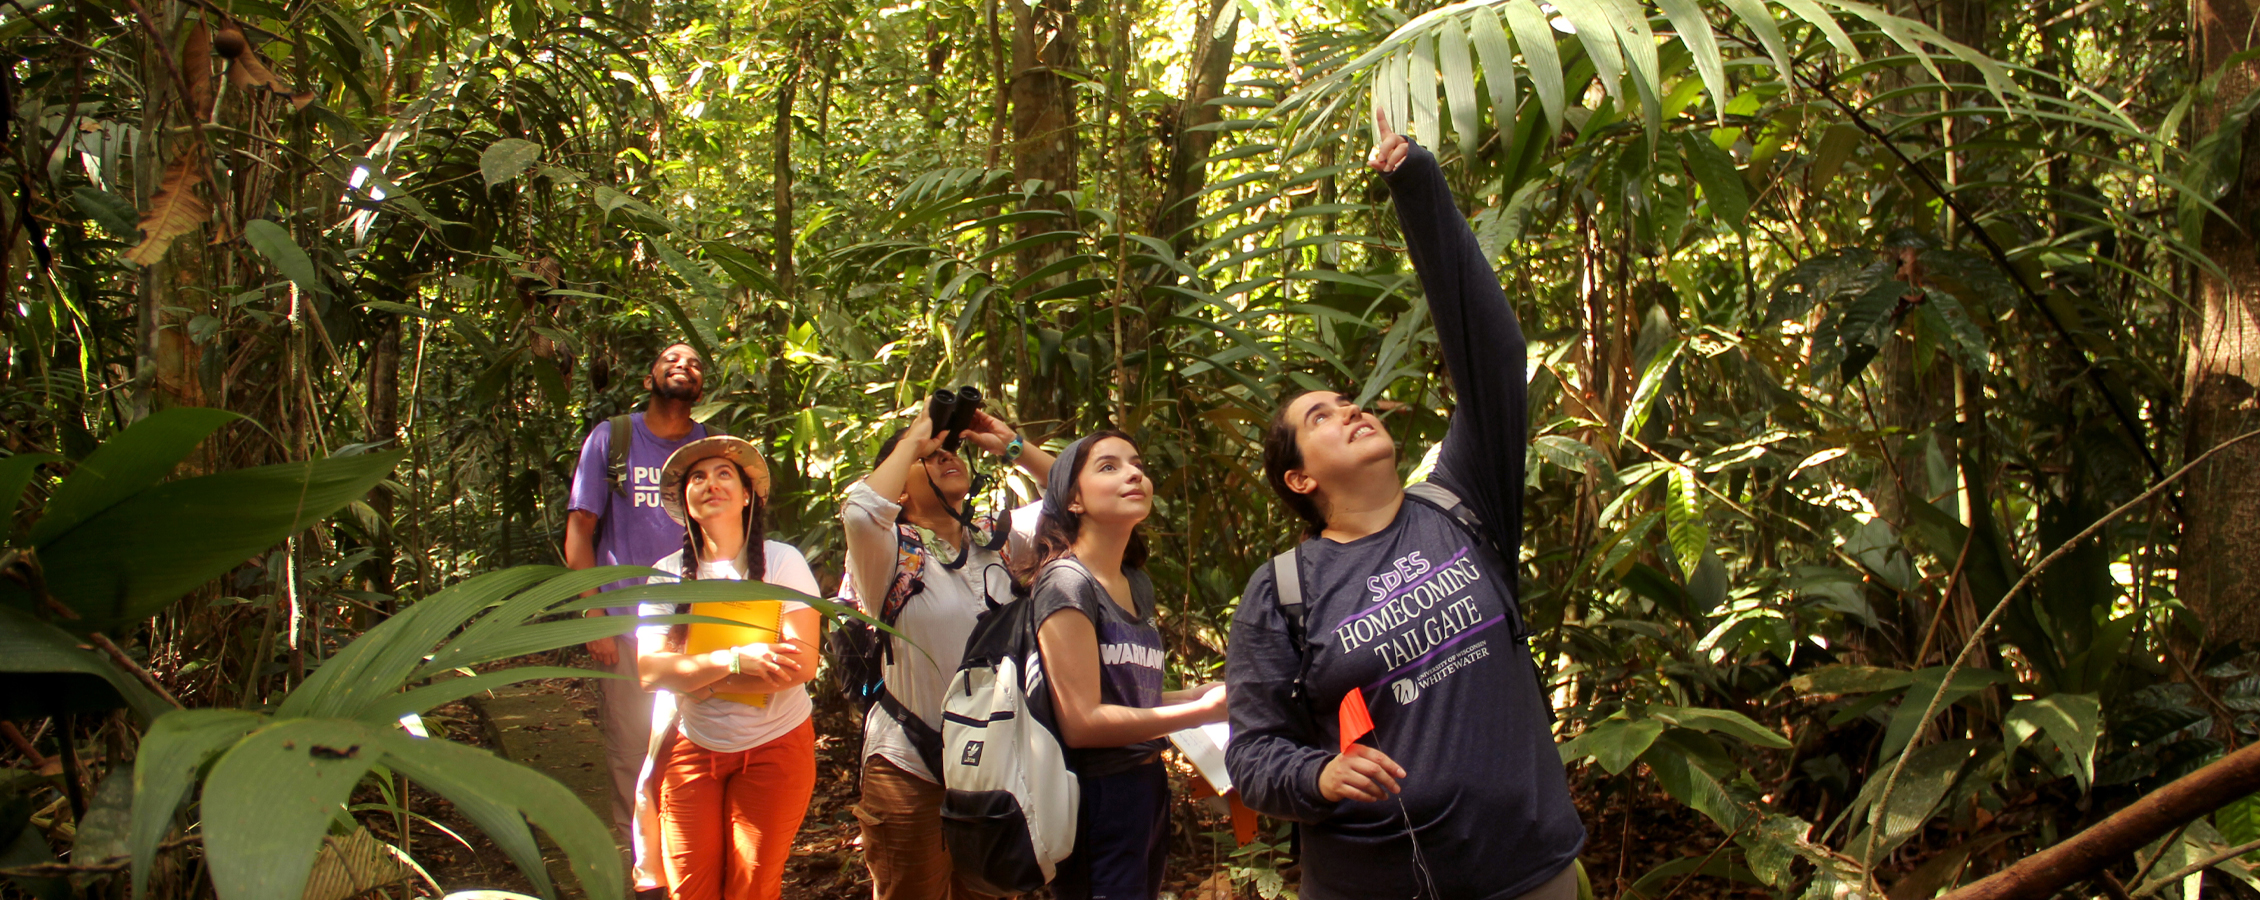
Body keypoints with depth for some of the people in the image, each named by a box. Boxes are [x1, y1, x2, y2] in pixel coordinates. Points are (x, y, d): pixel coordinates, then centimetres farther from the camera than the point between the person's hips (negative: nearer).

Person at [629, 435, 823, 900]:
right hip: (690, 749, 2)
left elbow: (802, 662, -17)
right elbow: (650, 669, -12)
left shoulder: (781, 561, -8)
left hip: (773, 747, -2)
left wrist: (701, 681, -17)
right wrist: (736, 659, -25)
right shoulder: (668, 573, -2)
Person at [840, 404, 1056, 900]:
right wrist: (914, 440, -16)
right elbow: (861, 510, -30)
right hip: (913, 771, -4)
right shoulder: (892, 550, -8)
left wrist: (1011, 445, -1)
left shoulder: (996, 540, 6)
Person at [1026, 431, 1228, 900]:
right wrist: (1203, 711, -15)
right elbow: (1082, 721, -20)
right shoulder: (1066, 581, -14)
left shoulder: (1139, 585, 11)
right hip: (1098, 795, -8)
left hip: (1147, 786, 8)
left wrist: (1203, 692, 2)